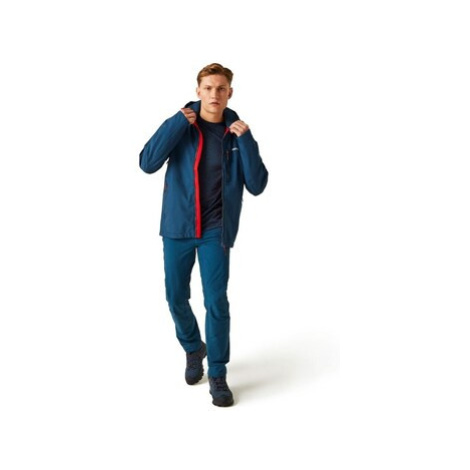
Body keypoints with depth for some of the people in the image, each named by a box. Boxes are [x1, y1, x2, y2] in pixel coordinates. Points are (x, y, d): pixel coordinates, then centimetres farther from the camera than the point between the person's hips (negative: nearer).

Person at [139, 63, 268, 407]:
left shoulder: (237, 133, 0)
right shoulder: (181, 125, -1)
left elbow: (257, 185, -8)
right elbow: (148, 163, -14)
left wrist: (245, 140, -16)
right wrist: (177, 123, -18)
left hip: (216, 230, -1)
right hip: (177, 226, 1)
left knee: (217, 302, -6)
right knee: (176, 298, 10)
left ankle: (218, 374, 12)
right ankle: (193, 349, 39)